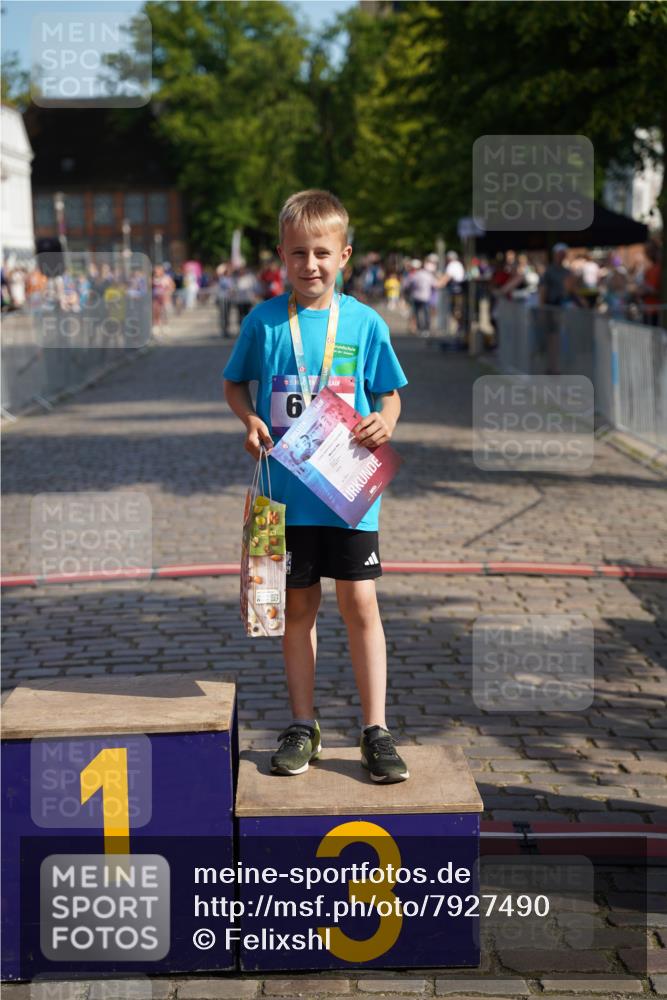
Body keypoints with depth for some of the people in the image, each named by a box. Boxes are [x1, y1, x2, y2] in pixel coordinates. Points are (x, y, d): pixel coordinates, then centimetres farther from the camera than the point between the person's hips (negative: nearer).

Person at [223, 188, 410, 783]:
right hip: (288, 490, 1)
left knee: (360, 603, 0)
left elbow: (389, 393, 8)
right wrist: (251, 421, -7)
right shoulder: (264, 321, 1)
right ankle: (303, 725, 22)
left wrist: (384, 422, -14)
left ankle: (376, 731, 9)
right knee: (299, 606, 10)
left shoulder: (364, 322, -1)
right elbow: (235, 384, 13)